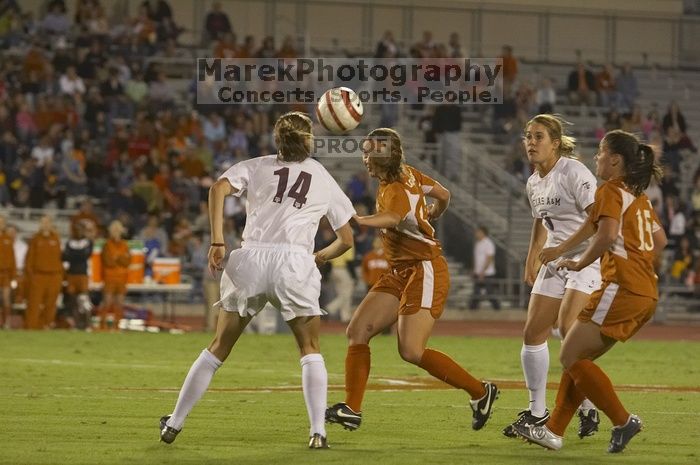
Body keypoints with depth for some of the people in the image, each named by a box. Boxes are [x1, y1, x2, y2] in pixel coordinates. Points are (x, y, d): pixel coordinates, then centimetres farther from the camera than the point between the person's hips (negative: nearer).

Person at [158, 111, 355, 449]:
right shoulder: (324, 181, 18)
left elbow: (218, 189, -4)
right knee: (310, 349, 13)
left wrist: (217, 241, -6)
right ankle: (317, 431, -2)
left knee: (219, 347, 12)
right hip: (294, 259, -1)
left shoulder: (256, 167, 16)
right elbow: (346, 239, 24)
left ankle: (174, 423, 15)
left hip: (250, 257, 1)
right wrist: (320, 257, 43)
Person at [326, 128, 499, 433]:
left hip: (424, 270, -10)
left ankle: (480, 392, -1)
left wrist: (355, 220, -56)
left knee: (411, 351, -16)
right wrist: (431, 216, 43)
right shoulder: (407, 174, 8)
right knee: (357, 331, -2)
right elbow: (443, 195, 22)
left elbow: (392, 217, -42)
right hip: (400, 273, 10)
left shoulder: (394, 190, -18)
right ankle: (351, 410, -6)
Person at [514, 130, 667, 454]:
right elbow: (660, 241, 28)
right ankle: (554, 430, 14)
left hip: (621, 288, -9)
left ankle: (623, 421, -9)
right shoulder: (640, 198, 20)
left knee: (571, 357, -5)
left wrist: (578, 264, -9)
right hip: (647, 294, 9)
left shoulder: (610, 191, -7)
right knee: (578, 358, 14)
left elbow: (607, 235, -23)